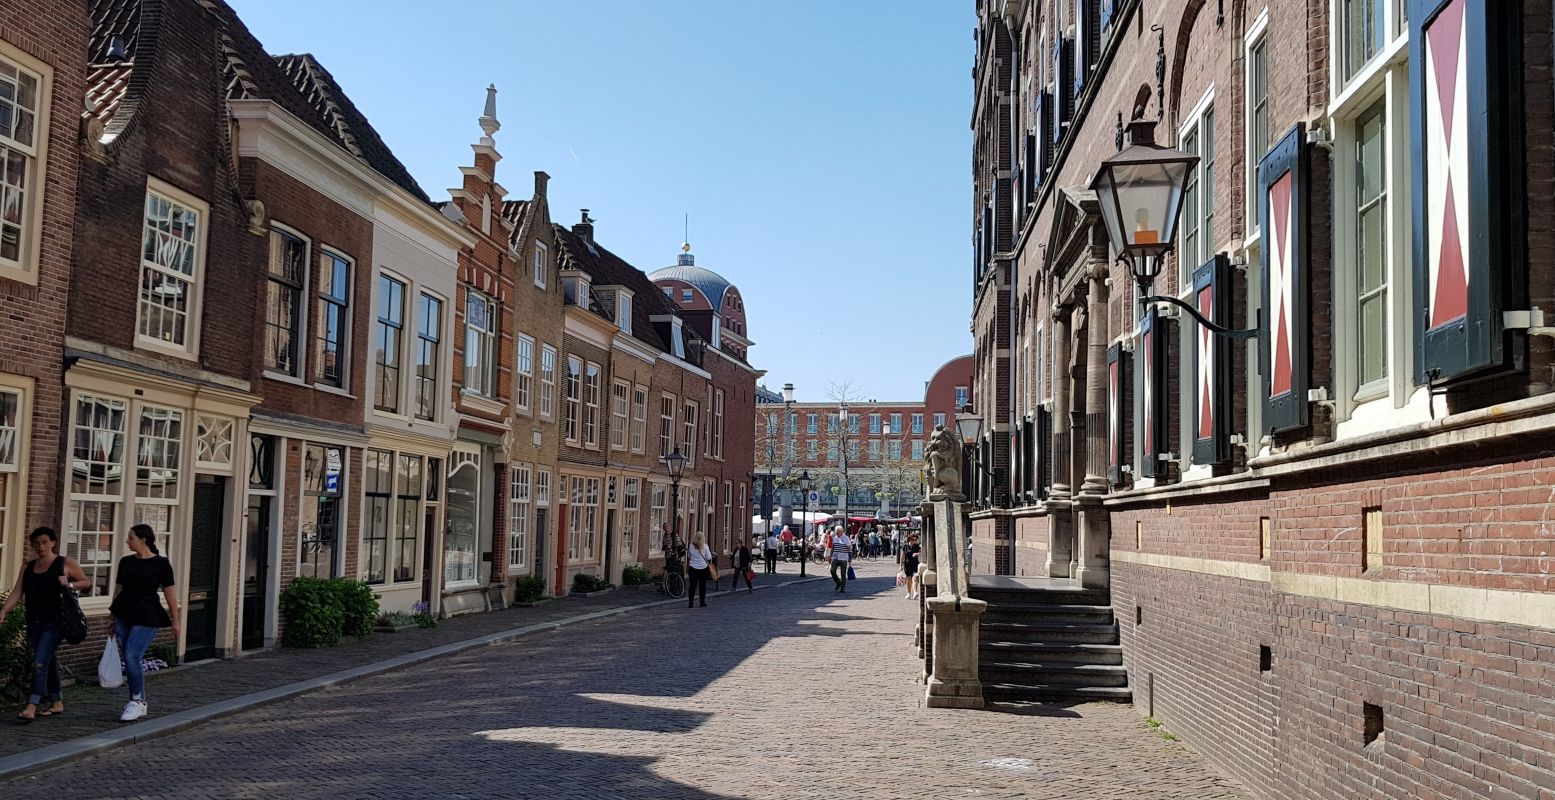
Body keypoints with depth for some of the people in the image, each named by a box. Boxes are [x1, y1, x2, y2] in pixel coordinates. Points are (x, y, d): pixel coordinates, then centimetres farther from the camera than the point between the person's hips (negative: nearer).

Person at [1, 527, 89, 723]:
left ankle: (31, 708, -19)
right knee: (49, 662, 13)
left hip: (54, 622, -5)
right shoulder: (27, 567, 13)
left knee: (40, 662, -15)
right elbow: (16, 593, 6)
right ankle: (57, 703, 23)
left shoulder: (66, 563, 0)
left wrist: (69, 584, -13)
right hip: (34, 623, 5)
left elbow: (86, 582, 6)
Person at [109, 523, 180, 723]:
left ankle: (137, 702, -1)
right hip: (124, 615, 6)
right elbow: (119, 589, 16)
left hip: (146, 618, -6)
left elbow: (169, 593, -5)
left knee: (131, 657, -16)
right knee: (130, 661, 7)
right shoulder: (126, 562, 9)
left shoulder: (161, 564, -6)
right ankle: (138, 704, 17)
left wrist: (175, 621, -4)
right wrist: (114, 617, 17)